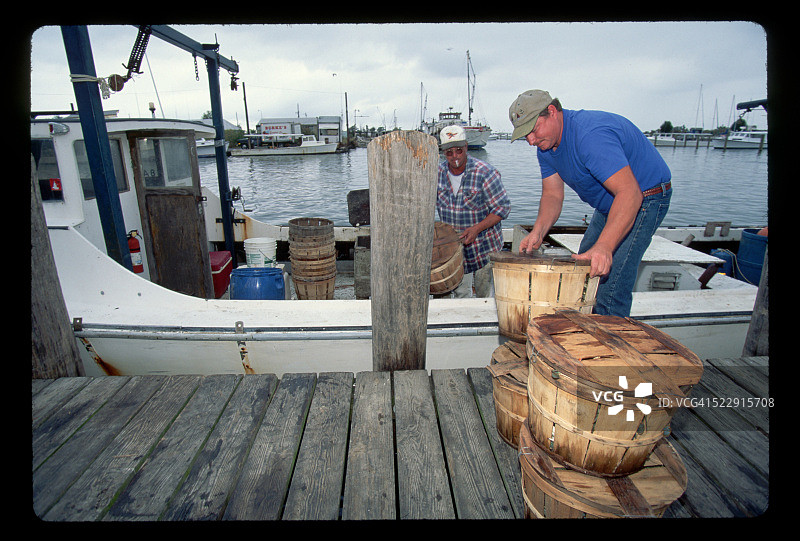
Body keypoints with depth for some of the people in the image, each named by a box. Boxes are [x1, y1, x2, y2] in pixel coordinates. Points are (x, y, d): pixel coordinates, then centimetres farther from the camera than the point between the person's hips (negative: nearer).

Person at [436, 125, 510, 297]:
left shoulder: (485, 173, -16)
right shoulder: (439, 172, -2)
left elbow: (503, 207, -14)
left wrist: (476, 228, -23)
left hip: (484, 246, -4)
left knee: (485, 295, 3)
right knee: (459, 294, 13)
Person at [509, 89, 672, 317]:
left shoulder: (591, 134, -33)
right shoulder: (545, 145, -3)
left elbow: (629, 193, -41)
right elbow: (552, 195, -3)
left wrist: (604, 246, -52)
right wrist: (538, 231, -21)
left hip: (644, 198, -9)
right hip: (609, 203, 9)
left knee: (610, 289, -18)